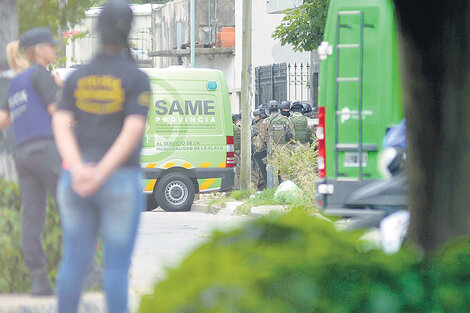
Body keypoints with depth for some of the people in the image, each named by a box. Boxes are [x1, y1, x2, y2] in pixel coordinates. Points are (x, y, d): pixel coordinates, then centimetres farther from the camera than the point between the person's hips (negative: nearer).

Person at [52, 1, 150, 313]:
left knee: (75, 260, 10)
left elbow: (61, 126, -6)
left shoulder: (77, 78, 7)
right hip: (120, 182, -4)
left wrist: (79, 170, -18)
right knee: (118, 264, 1)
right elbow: (133, 131, -18)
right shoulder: (137, 78, -6)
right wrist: (100, 175, -21)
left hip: (76, 180, 4)